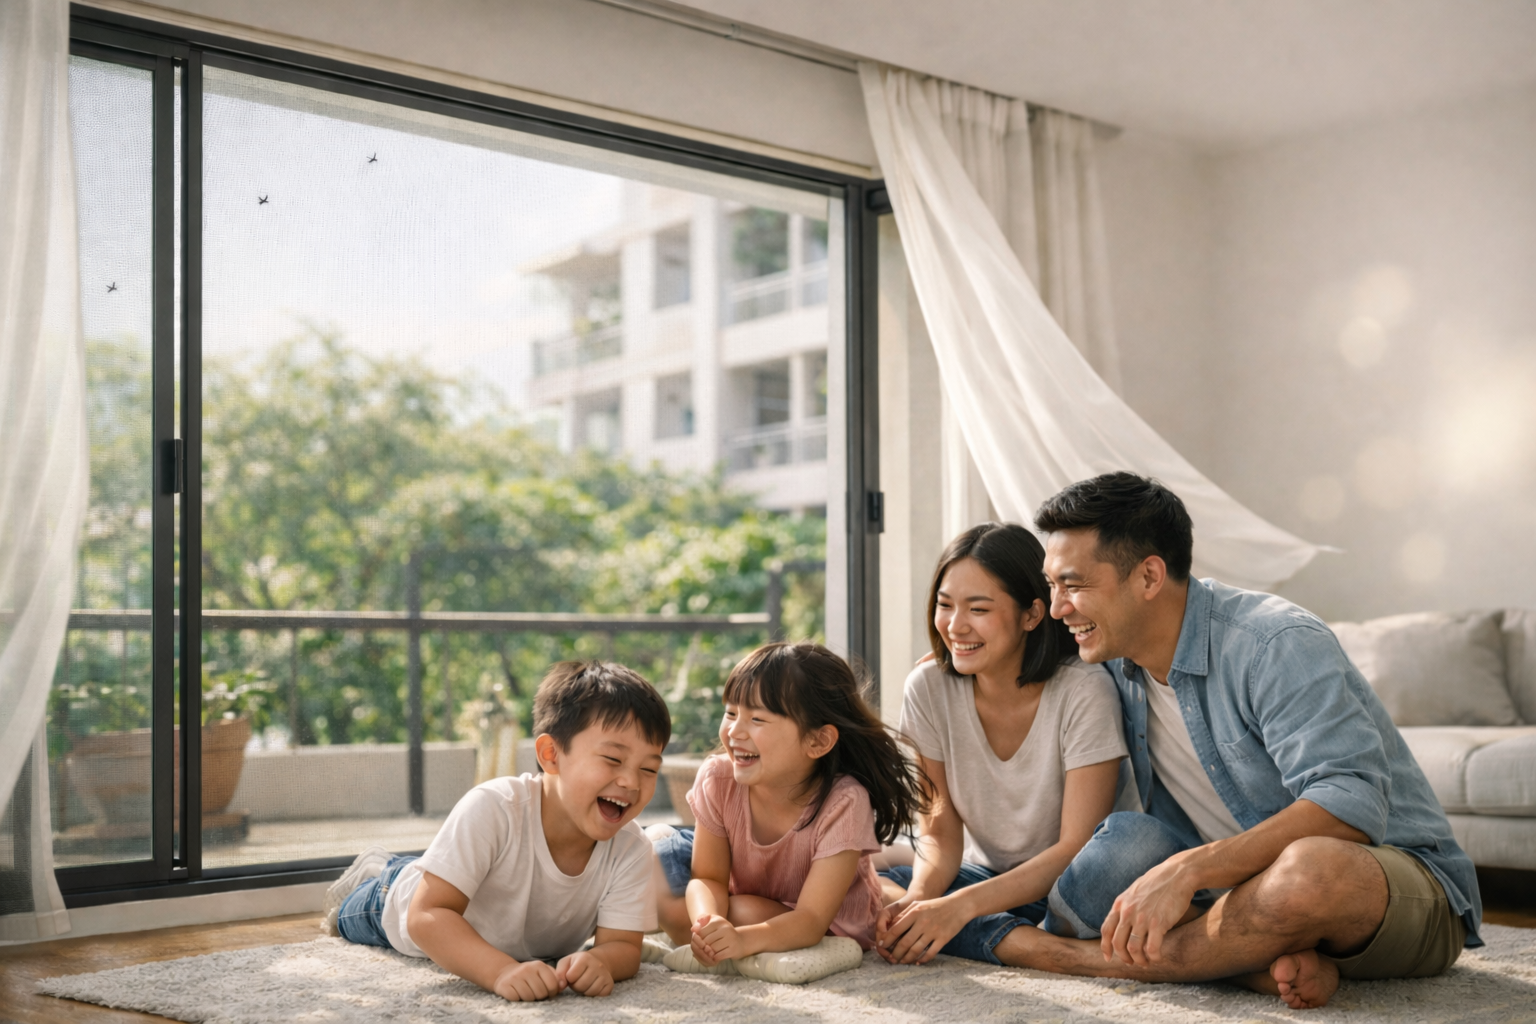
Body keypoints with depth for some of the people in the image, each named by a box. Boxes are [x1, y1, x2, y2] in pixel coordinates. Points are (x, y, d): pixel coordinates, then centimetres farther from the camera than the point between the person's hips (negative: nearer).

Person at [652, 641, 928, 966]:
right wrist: (707, 922, -41)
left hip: (830, 927, -4)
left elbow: (810, 919, -34)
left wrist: (744, 939, -53)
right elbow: (708, 878, -17)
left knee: (748, 911, -31)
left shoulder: (844, 802, -34)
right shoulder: (717, 779, -22)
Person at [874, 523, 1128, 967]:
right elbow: (939, 832, -6)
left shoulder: (1085, 691, -18)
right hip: (985, 876, 4)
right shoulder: (928, 689, -7)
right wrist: (918, 898, -29)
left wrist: (961, 906, -34)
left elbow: (1077, 850, -22)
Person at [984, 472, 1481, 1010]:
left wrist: (1187, 869, -40)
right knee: (1128, 838, -20)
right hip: (1249, 878, 7)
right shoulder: (1116, 663, 2)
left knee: (1313, 868, -41)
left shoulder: (1279, 644, -21)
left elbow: (1351, 806, -32)